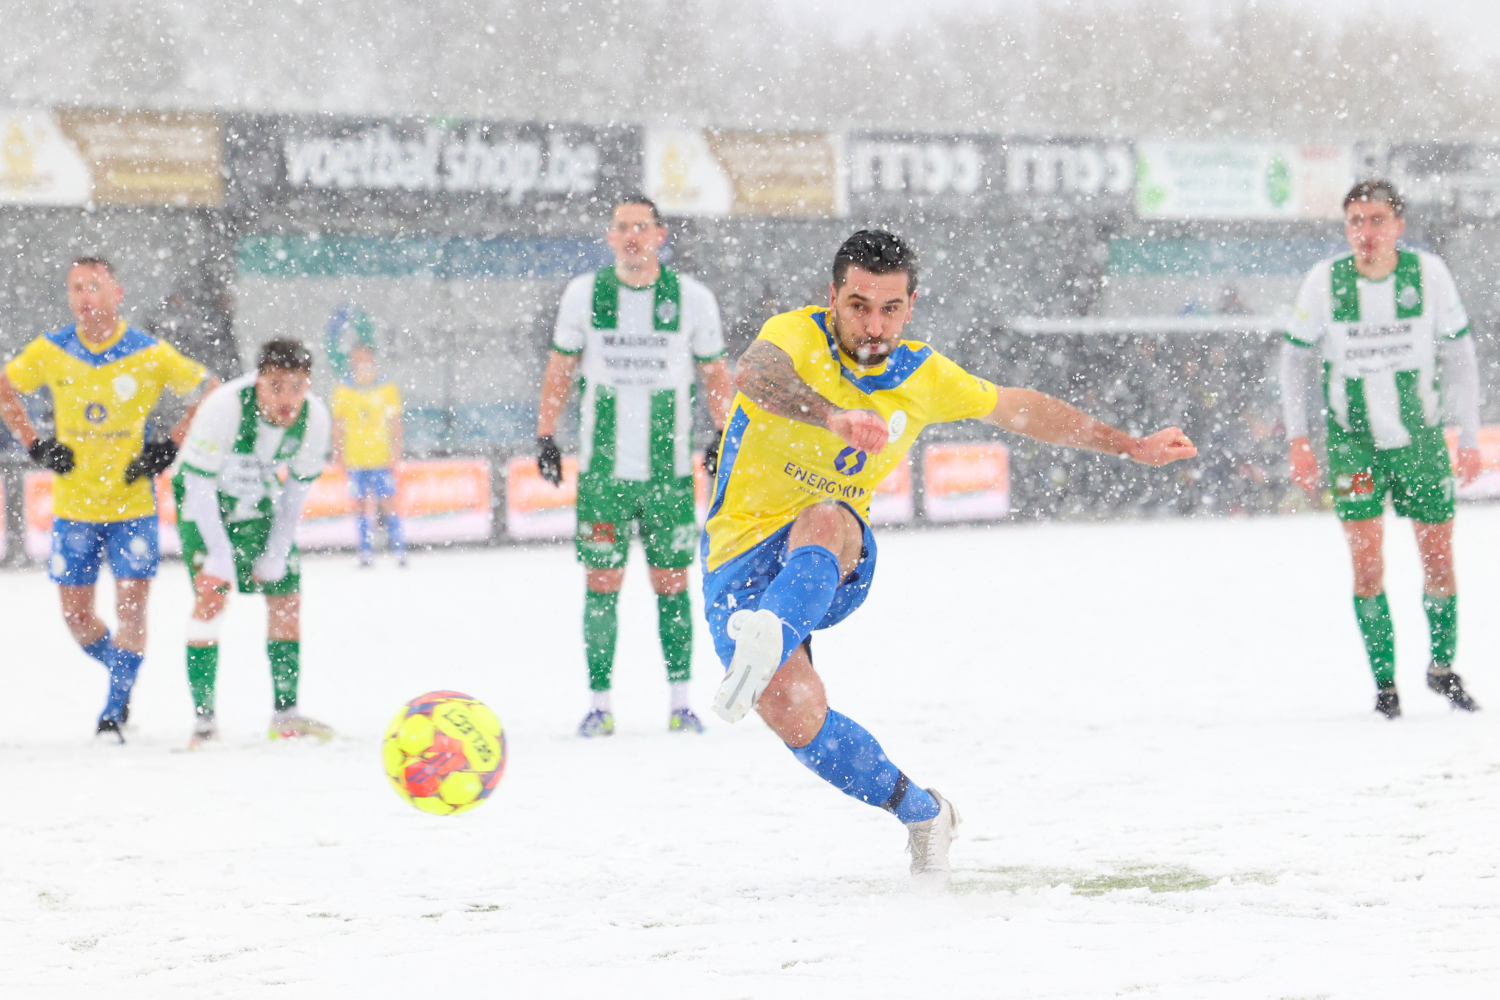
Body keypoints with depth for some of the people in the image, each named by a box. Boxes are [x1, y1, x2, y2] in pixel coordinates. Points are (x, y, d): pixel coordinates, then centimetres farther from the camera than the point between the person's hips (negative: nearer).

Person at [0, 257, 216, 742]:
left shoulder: (151, 354, -8)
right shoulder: (50, 351, -3)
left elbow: (211, 392, 2)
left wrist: (169, 446, -4)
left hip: (133, 505, -2)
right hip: (73, 506, 2)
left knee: (131, 609, -8)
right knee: (76, 615, 3)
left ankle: (115, 710, 5)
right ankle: (121, 673, 31)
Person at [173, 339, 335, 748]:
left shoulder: (315, 418, -19)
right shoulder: (224, 408, -34)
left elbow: (299, 485, -3)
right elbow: (199, 484, -25)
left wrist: (278, 551, -5)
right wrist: (219, 552, -26)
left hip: (260, 502, 5)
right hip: (204, 500, -5)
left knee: (287, 598, 1)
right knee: (211, 595, -19)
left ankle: (285, 714, 13)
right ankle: (203, 718, -15)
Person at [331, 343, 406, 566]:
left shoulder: (388, 389, 5)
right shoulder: (343, 391, 7)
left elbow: (395, 423, 7)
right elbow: (338, 425, 9)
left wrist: (396, 452, 0)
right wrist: (338, 454, 3)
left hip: (382, 457, -1)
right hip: (355, 459, 1)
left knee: (388, 504, -5)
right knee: (364, 506, 1)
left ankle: (399, 551, -3)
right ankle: (366, 553, 4)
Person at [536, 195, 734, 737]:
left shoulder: (692, 298, -1)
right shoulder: (584, 294, 1)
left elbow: (714, 372, 10)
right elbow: (560, 369, 10)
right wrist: (545, 436, 7)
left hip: (670, 469, 0)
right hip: (602, 468, 0)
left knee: (672, 582, 2)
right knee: (601, 584, 0)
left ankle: (680, 702, 11)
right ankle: (600, 704, 6)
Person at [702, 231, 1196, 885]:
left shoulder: (922, 377, 3)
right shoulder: (797, 337, -12)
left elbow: (1017, 409, 21)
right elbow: (756, 373, -38)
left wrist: (1131, 446, 23)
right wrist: (834, 418, -58)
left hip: (836, 566, 2)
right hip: (741, 559, -2)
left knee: (825, 518, -34)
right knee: (795, 718, -22)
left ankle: (770, 638, -65)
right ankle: (922, 813, 4)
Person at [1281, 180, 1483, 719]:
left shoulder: (1429, 274, -10)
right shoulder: (1324, 281, -11)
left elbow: (1458, 355, 1)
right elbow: (1296, 357, 3)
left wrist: (1469, 438, 2)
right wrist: (1298, 440, -2)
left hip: (1422, 436, 1)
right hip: (1353, 438, -1)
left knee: (1438, 562, 5)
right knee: (1367, 564, -9)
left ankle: (1443, 666, 27)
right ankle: (1384, 682, 3)